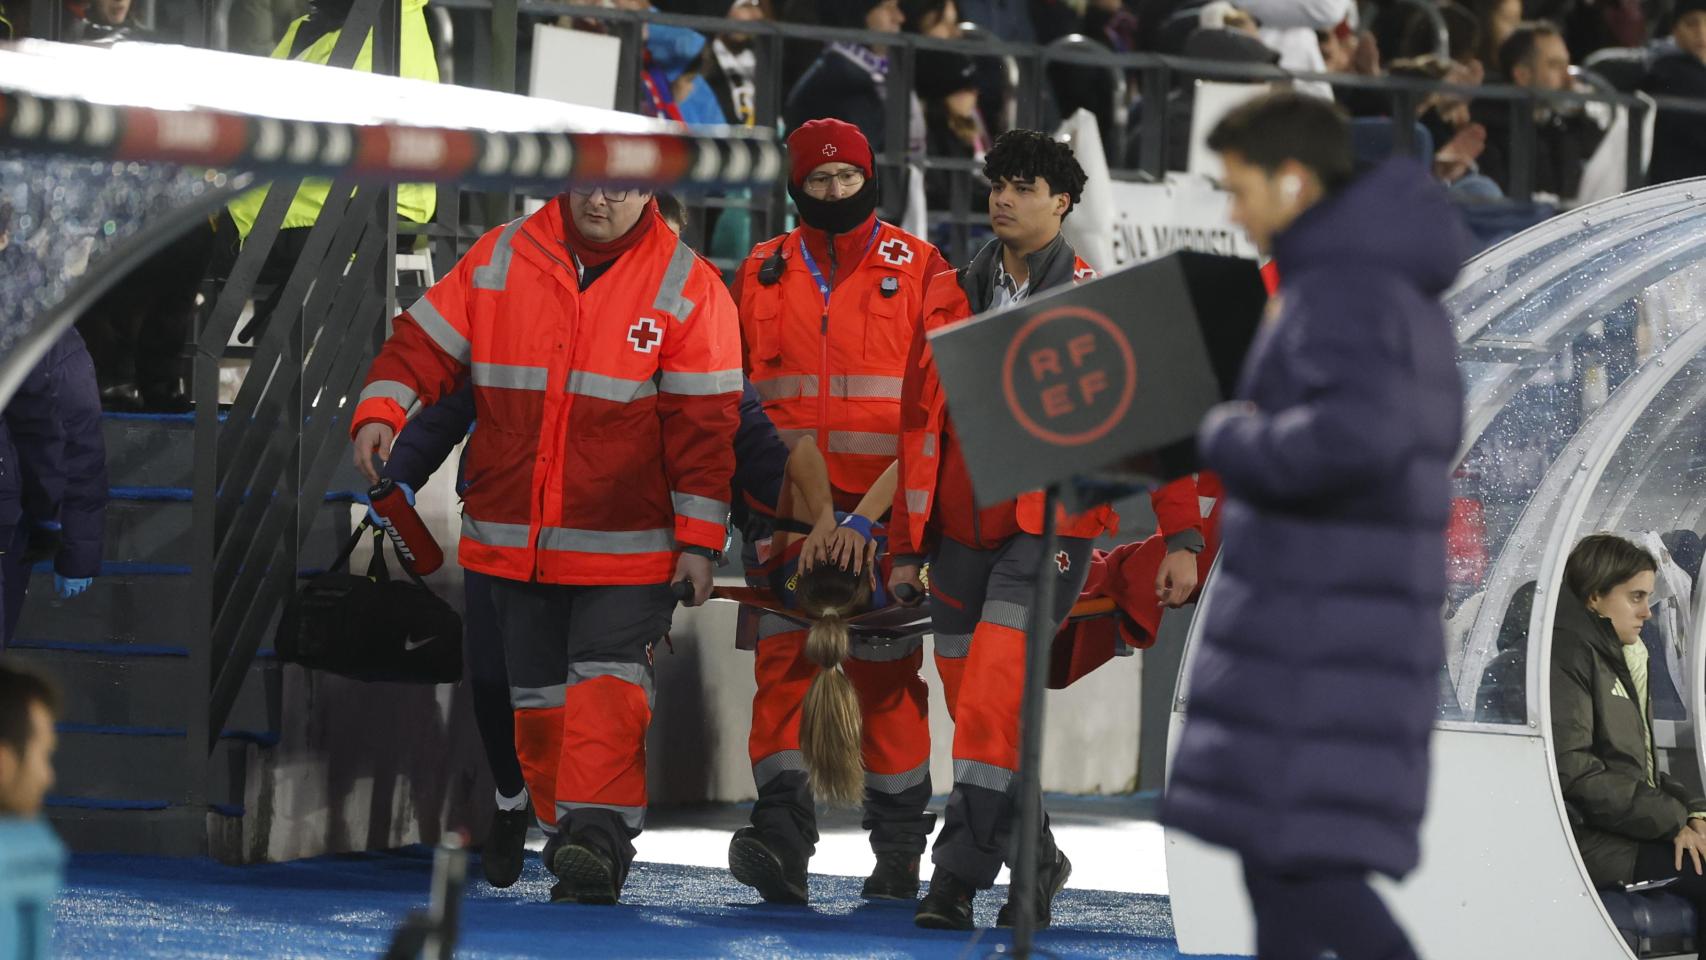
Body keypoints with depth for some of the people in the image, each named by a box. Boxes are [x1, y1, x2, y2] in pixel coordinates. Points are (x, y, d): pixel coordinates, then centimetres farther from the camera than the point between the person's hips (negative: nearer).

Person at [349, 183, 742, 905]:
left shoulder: (687, 288, -3)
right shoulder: (498, 261, 4)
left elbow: (704, 422, -5)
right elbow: (425, 343, 6)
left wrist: (698, 539, -9)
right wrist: (381, 411, -14)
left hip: (627, 548, -3)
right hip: (513, 540, 3)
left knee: (607, 682, -17)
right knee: (538, 698, 7)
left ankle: (598, 836, -22)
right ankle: (566, 838, 17)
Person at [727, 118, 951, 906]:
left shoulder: (917, 268, 6)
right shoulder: (762, 273, 13)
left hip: (884, 504, -2)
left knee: (886, 668, 2)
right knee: (783, 654, -10)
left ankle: (900, 843, 10)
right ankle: (783, 832, -17)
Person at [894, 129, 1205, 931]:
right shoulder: (949, 298, 10)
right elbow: (919, 423, 15)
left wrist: (1182, 538, -7)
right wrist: (905, 543, 14)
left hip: (1051, 527, -5)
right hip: (960, 528, 5)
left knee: (993, 703, -17)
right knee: (975, 709, 8)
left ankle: (957, 878, -15)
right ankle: (1035, 862, 26)